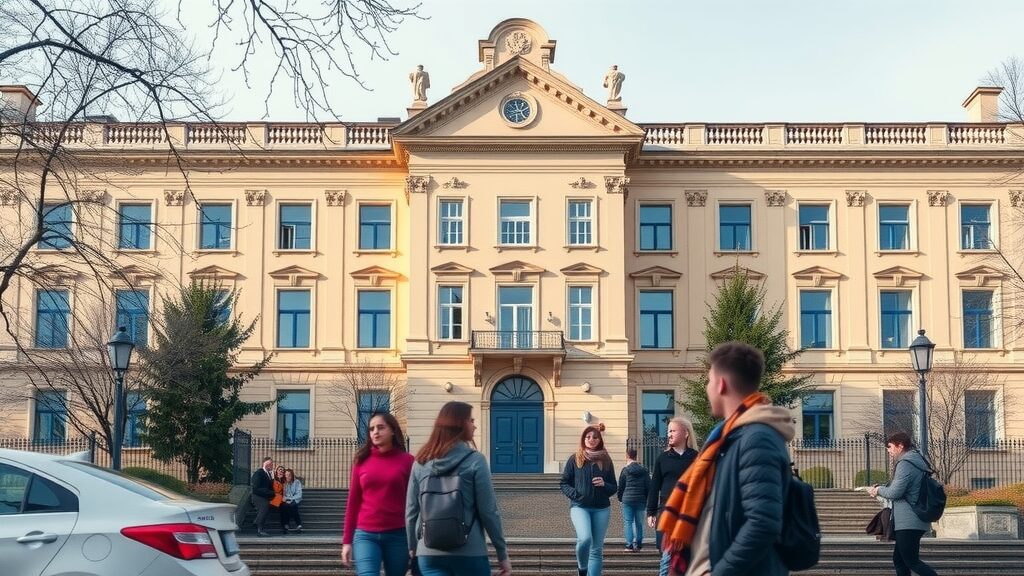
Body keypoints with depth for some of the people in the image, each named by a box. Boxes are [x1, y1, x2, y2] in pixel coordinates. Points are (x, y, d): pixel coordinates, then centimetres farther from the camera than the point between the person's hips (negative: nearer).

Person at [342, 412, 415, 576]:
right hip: (365, 535, 1)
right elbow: (353, 502, 10)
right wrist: (347, 541, 7)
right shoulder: (362, 460, 8)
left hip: (398, 535, 0)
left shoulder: (407, 460, 2)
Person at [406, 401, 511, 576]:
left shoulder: (421, 462, 6)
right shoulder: (475, 461, -6)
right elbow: (488, 511, -7)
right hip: (469, 553, -3)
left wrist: (413, 548, 19)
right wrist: (503, 553, 0)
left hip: (429, 553, 3)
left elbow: (411, 512, 8)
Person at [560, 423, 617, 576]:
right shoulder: (575, 459, 3)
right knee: (585, 539, -25)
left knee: (597, 549, 1)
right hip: (579, 507, -3)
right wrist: (574, 494, -11)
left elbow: (614, 488, 12)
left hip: (601, 508, 3)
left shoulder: (606, 460, 8)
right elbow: (563, 483, 7)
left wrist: (604, 485, -9)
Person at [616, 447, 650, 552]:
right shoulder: (644, 470, 5)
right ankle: (638, 545, 9)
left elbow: (620, 486, 1)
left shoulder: (625, 470, -4)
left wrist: (620, 497, 17)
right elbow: (648, 486, 5)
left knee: (628, 522, 1)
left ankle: (629, 545, -6)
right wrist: (646, 500, 14)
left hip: (628, 500, -3)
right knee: (639, 523, 10)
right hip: (640, 500, 3)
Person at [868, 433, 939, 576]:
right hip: (916, 521, 10)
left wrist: (879, 490, 0)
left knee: (912, 562, -8)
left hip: (908, 522, -10)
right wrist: (881, 488, 14)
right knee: (899, 559, 13)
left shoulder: (905, 464, -15)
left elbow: (895, 492, -19)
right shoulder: (917, 461, 17)